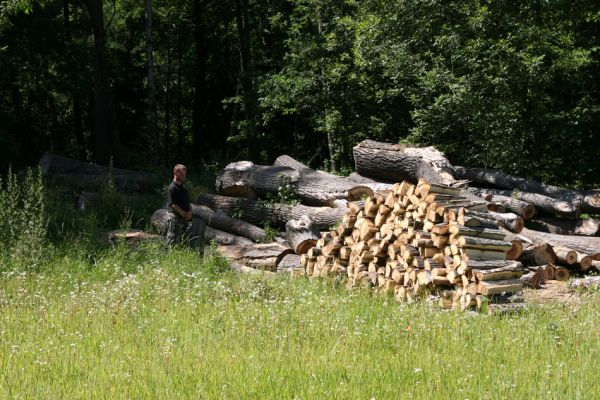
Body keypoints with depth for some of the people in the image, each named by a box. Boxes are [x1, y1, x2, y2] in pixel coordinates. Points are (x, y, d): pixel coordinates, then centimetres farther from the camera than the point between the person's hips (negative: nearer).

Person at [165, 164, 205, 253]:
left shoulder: (183, 188, 15)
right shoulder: (172, 188, -12)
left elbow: (188, 202, 18)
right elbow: (173, 205, -17)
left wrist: (189, 212, -3)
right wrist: (185, 214, -12)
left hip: (185, 217, 8)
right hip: (175, 216, -8)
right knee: (173, 240, -3)